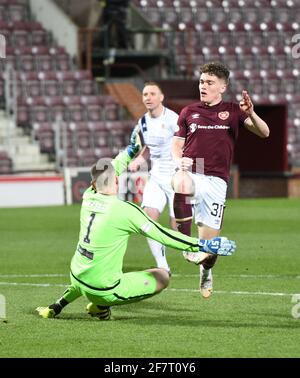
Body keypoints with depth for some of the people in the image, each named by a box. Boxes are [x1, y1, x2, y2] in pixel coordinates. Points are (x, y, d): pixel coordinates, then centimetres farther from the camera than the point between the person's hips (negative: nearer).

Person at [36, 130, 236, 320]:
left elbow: (105, 175, 21)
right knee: (163, 277, 5)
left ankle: (57, 306, 28)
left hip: (76, 279, 7)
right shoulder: (124, 211, -19)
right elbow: (163, 235, -16)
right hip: (103, 290, -7)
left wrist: (131, 150, 35)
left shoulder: (88, 198, -1)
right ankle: (100, 306, 4)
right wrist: (203, 246, -11)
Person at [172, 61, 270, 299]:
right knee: (181, 184, -40)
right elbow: (177, 146, 19)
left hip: (216, 180, 0)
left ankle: (206, 271, 31)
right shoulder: (188, 112, 13)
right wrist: (179, 161, -5)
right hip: (191, 174, 0)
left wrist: (251, 114, -22)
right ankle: (185, 239, -29)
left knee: (209, 241, -4)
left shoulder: (233, 112, 8)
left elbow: (264, 132, -2)